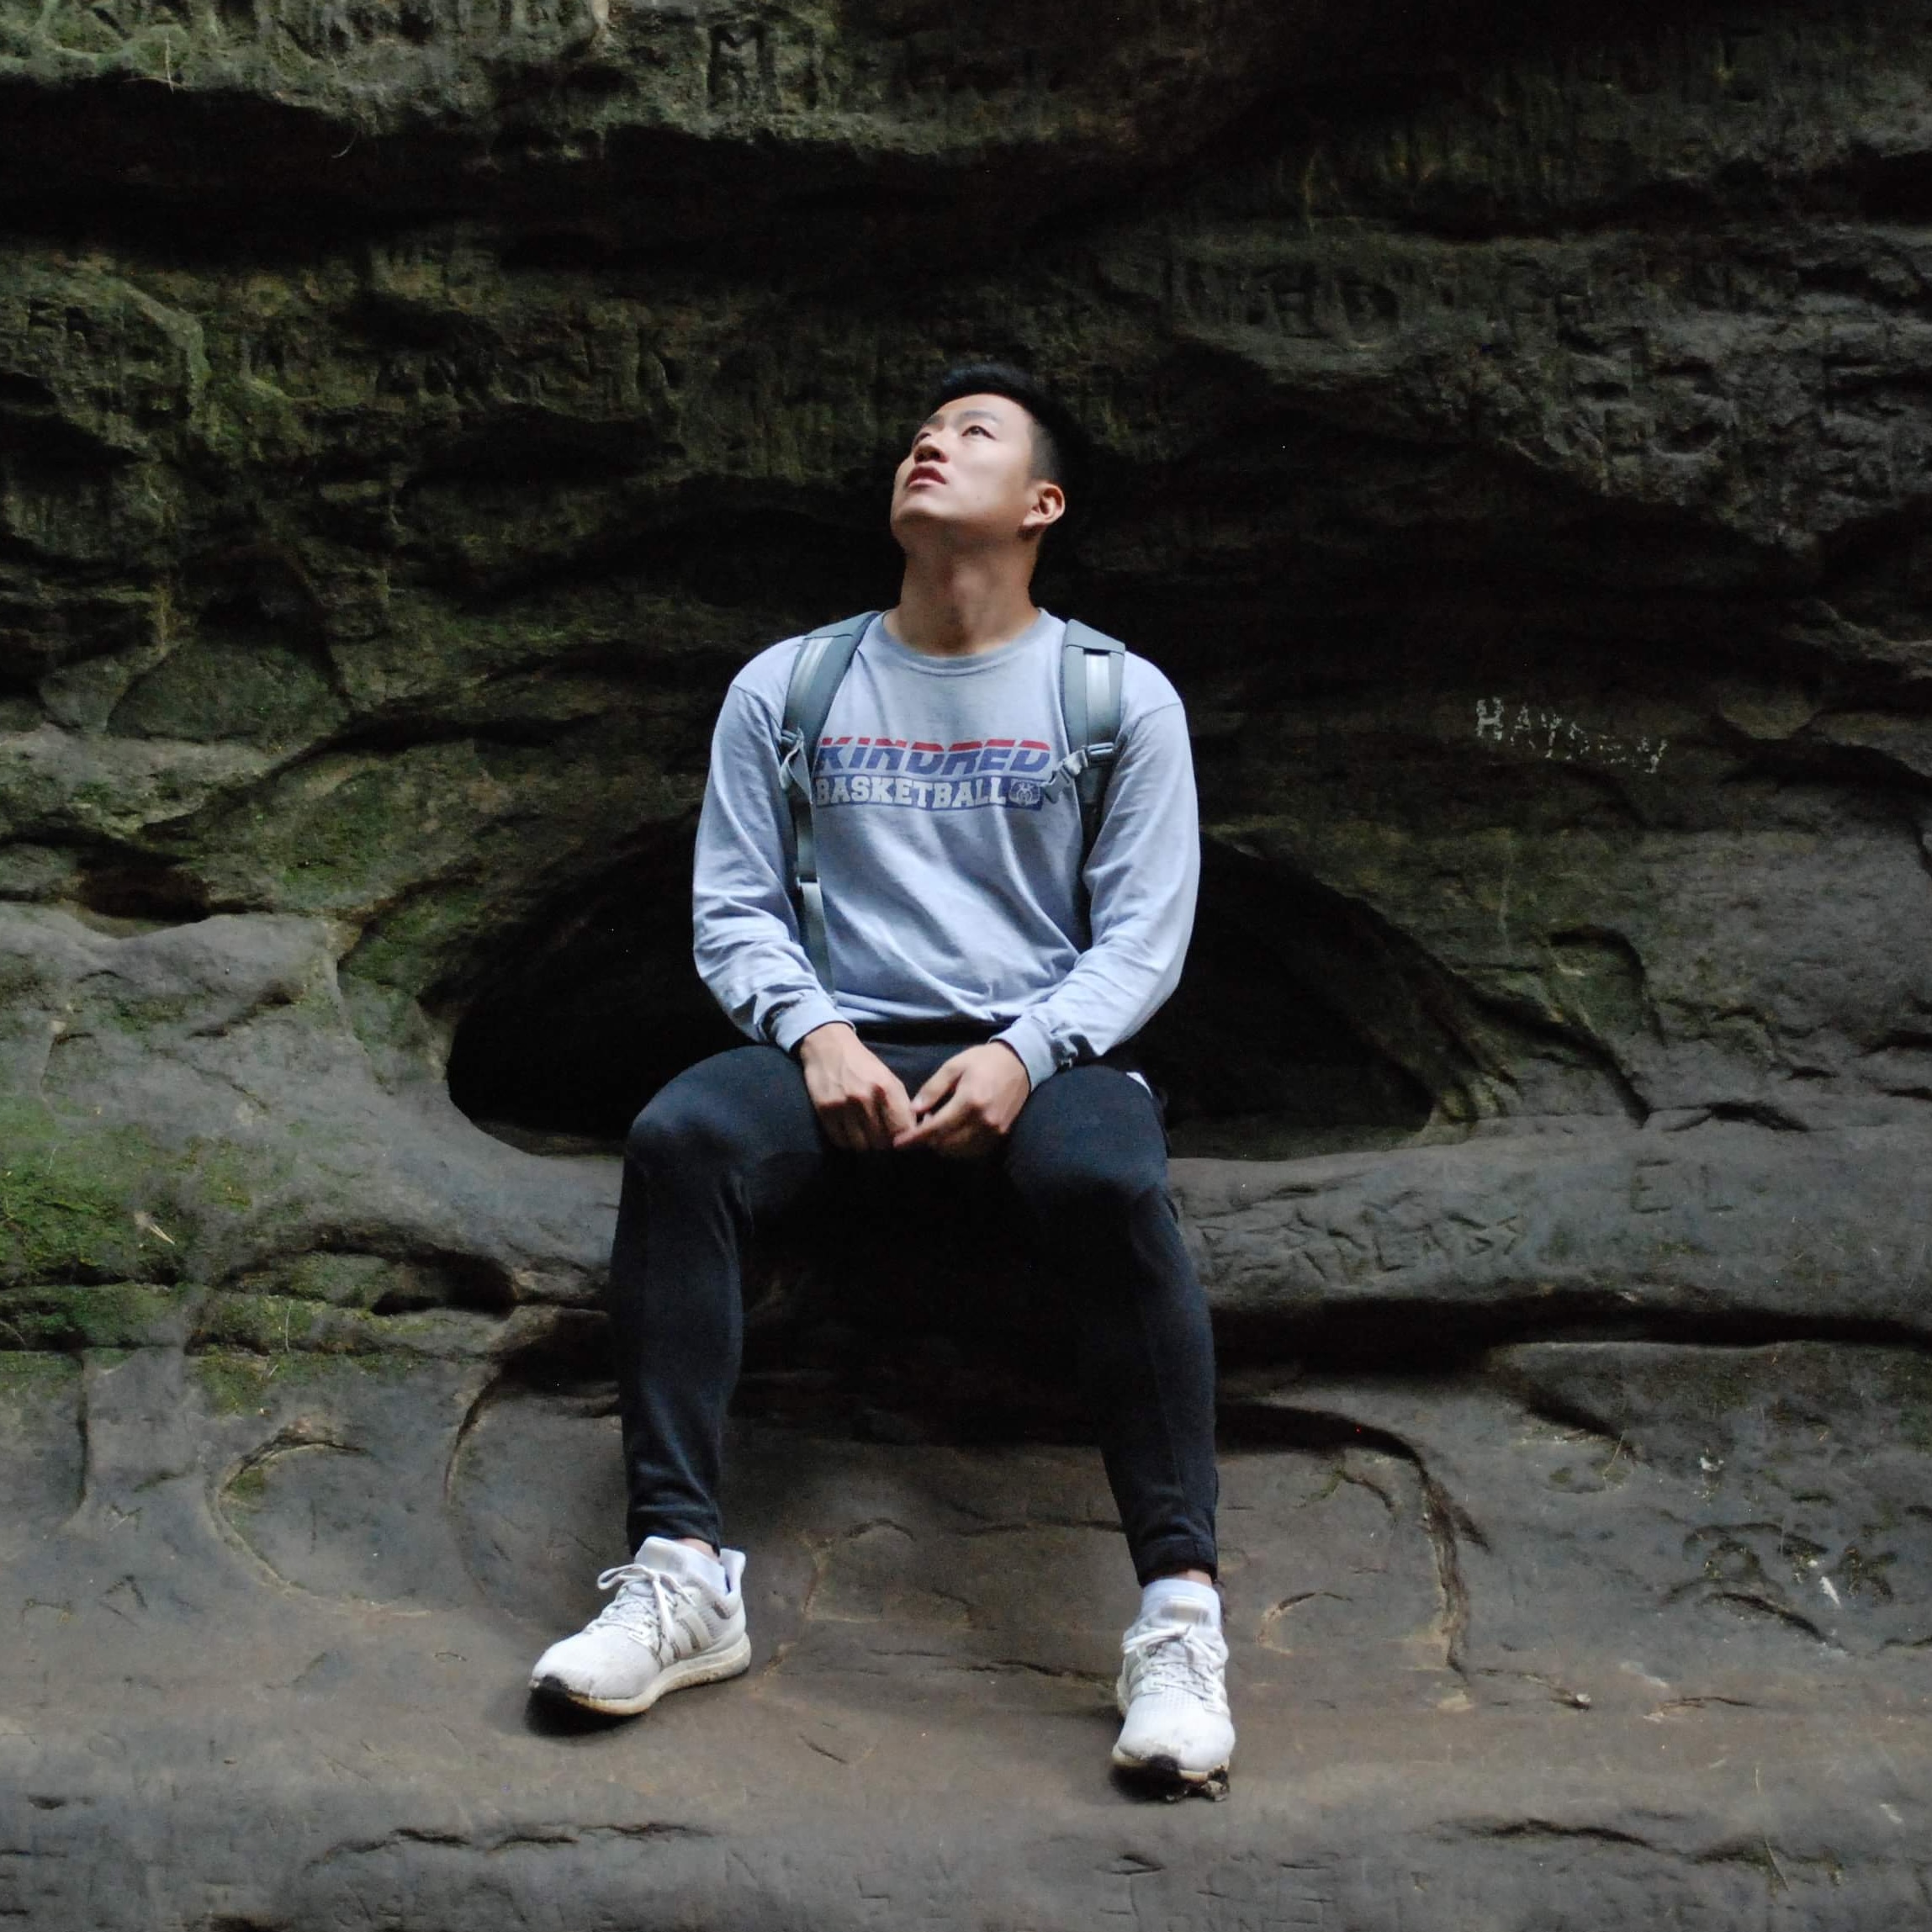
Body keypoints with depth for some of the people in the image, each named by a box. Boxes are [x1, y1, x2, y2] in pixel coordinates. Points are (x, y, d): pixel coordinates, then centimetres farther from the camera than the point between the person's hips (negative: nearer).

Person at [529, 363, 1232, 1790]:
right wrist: (818, 1033, -11)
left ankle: (1181, 1611, -35)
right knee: (678, 1139, -31)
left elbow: (1143, 934, 3)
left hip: (1044, 1050, -2)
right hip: (847, 1045, 2)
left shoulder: (1120, 696, 9)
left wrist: (1023, 1055, -16)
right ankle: (684, 1576, -31)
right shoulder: (786, 688, 14)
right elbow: (733, 906, 10)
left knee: (1111, 1182, -37)